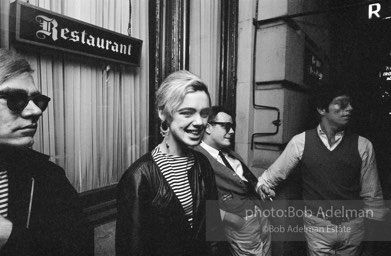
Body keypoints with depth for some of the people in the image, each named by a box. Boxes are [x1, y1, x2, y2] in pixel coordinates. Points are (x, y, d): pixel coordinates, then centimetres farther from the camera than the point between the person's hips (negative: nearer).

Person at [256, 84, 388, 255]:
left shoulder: (362, 145, -7)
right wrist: (262, 185, -11)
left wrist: (374, 230, 7)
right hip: (317, 226, -2)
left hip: (353, 227, 2)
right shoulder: (301, 142, -12)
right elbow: (275, 172, 0)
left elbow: (371, 194, 2)